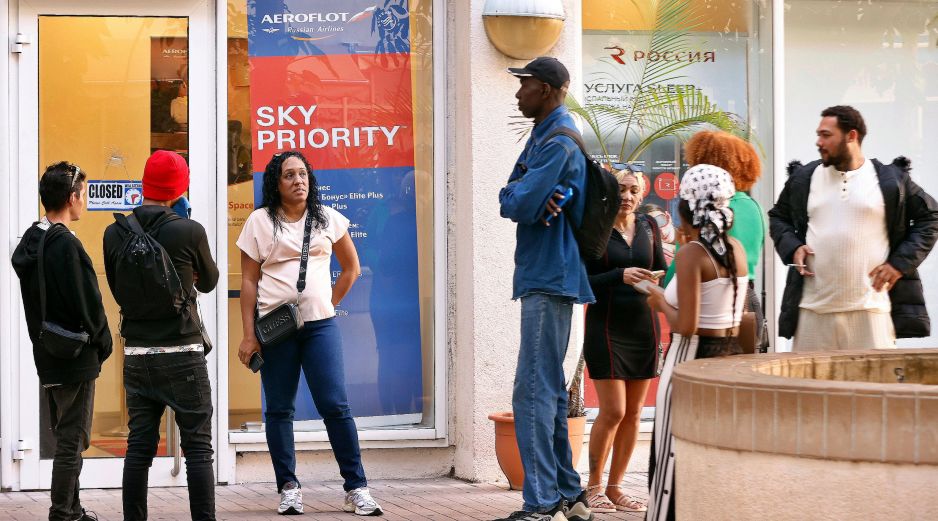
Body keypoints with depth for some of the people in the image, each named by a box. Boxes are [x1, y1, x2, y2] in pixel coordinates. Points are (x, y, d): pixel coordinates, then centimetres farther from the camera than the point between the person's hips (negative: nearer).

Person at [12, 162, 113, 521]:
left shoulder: (29, 243, 8)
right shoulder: (66, 246, -20)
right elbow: (88, 304, -19)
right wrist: (103, 345, -5)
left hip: (47, 354, 9)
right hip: (76, 357, -9)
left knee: (65, 437, 18)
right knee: (72, 441, -2)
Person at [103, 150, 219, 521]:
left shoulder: (115, 233, 1)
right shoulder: (189, 231, -10)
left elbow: (118, 292, 12)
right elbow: (208, 281, 7)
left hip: (136, 354, 4)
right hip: (181, 354, -4)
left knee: (139, 447, 8)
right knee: (198, 447, 1)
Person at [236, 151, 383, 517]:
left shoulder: (327, 219, 8)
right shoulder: (260, 222, 3)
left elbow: (351, 267, 19)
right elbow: (249, 281, 1)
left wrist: (329, 304, 10)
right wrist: (248, 335, -4)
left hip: (320, 325, 1)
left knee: (335, 405, -6)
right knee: (279, 409, 3)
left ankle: (356, 488, -1)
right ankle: (288, 488, 11)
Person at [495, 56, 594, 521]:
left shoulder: (559, 142, -14)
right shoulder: (543, 136, 18)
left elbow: (519, 204, -21)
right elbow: (512, 199, 14)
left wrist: (512, 195, 1)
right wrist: (523, 198, -8)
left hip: (549, 278, -11)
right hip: (546, 276, 11)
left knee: (533, 393, -11)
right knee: (548, 390, 14)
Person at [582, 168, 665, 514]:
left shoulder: (648, 227, 6)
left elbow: (662, 270, 12)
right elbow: (583, 281, -9)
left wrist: (659, 278, -10)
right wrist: (620, 276, -22)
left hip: (644, 326, 5)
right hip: (607, 327, -5)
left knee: (634, 412, 6)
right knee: (613, 411, -9)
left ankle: (615, 487, 17)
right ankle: (594, 485, 8)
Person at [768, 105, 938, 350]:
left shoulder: (891, 179, 2)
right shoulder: (803, 178, 10)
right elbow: (778, 216, 23)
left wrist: (901, 263, -1)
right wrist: (791, 247, 3)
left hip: (871, 307, -2)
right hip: (813, 308, 2)